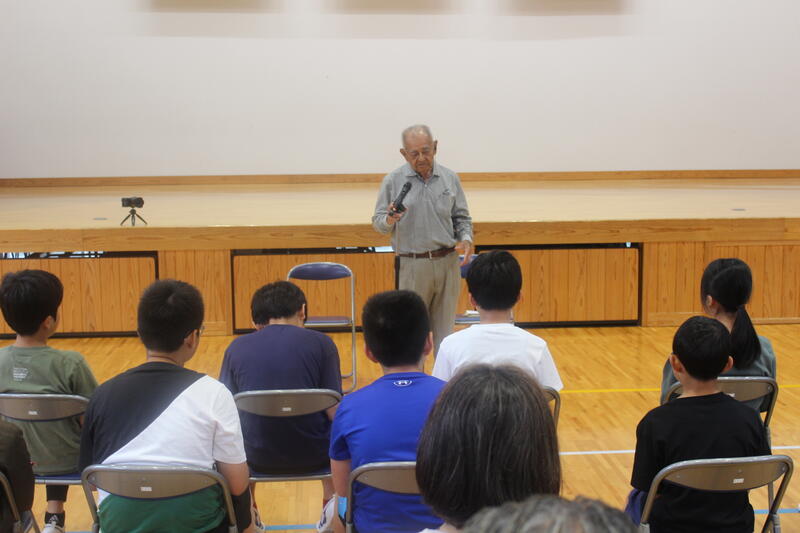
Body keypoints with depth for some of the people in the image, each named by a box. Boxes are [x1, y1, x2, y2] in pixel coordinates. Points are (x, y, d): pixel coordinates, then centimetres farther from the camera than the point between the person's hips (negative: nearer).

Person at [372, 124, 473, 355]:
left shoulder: (450, 179, 5)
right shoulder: (393, 180, -2)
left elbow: (462, 217, 12)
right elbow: (377, 221, 1)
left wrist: (466, 239, -7)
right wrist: (389, 220, -21)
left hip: (447, 263, 2)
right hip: (412, 265, -2)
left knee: (445, 329, 9)